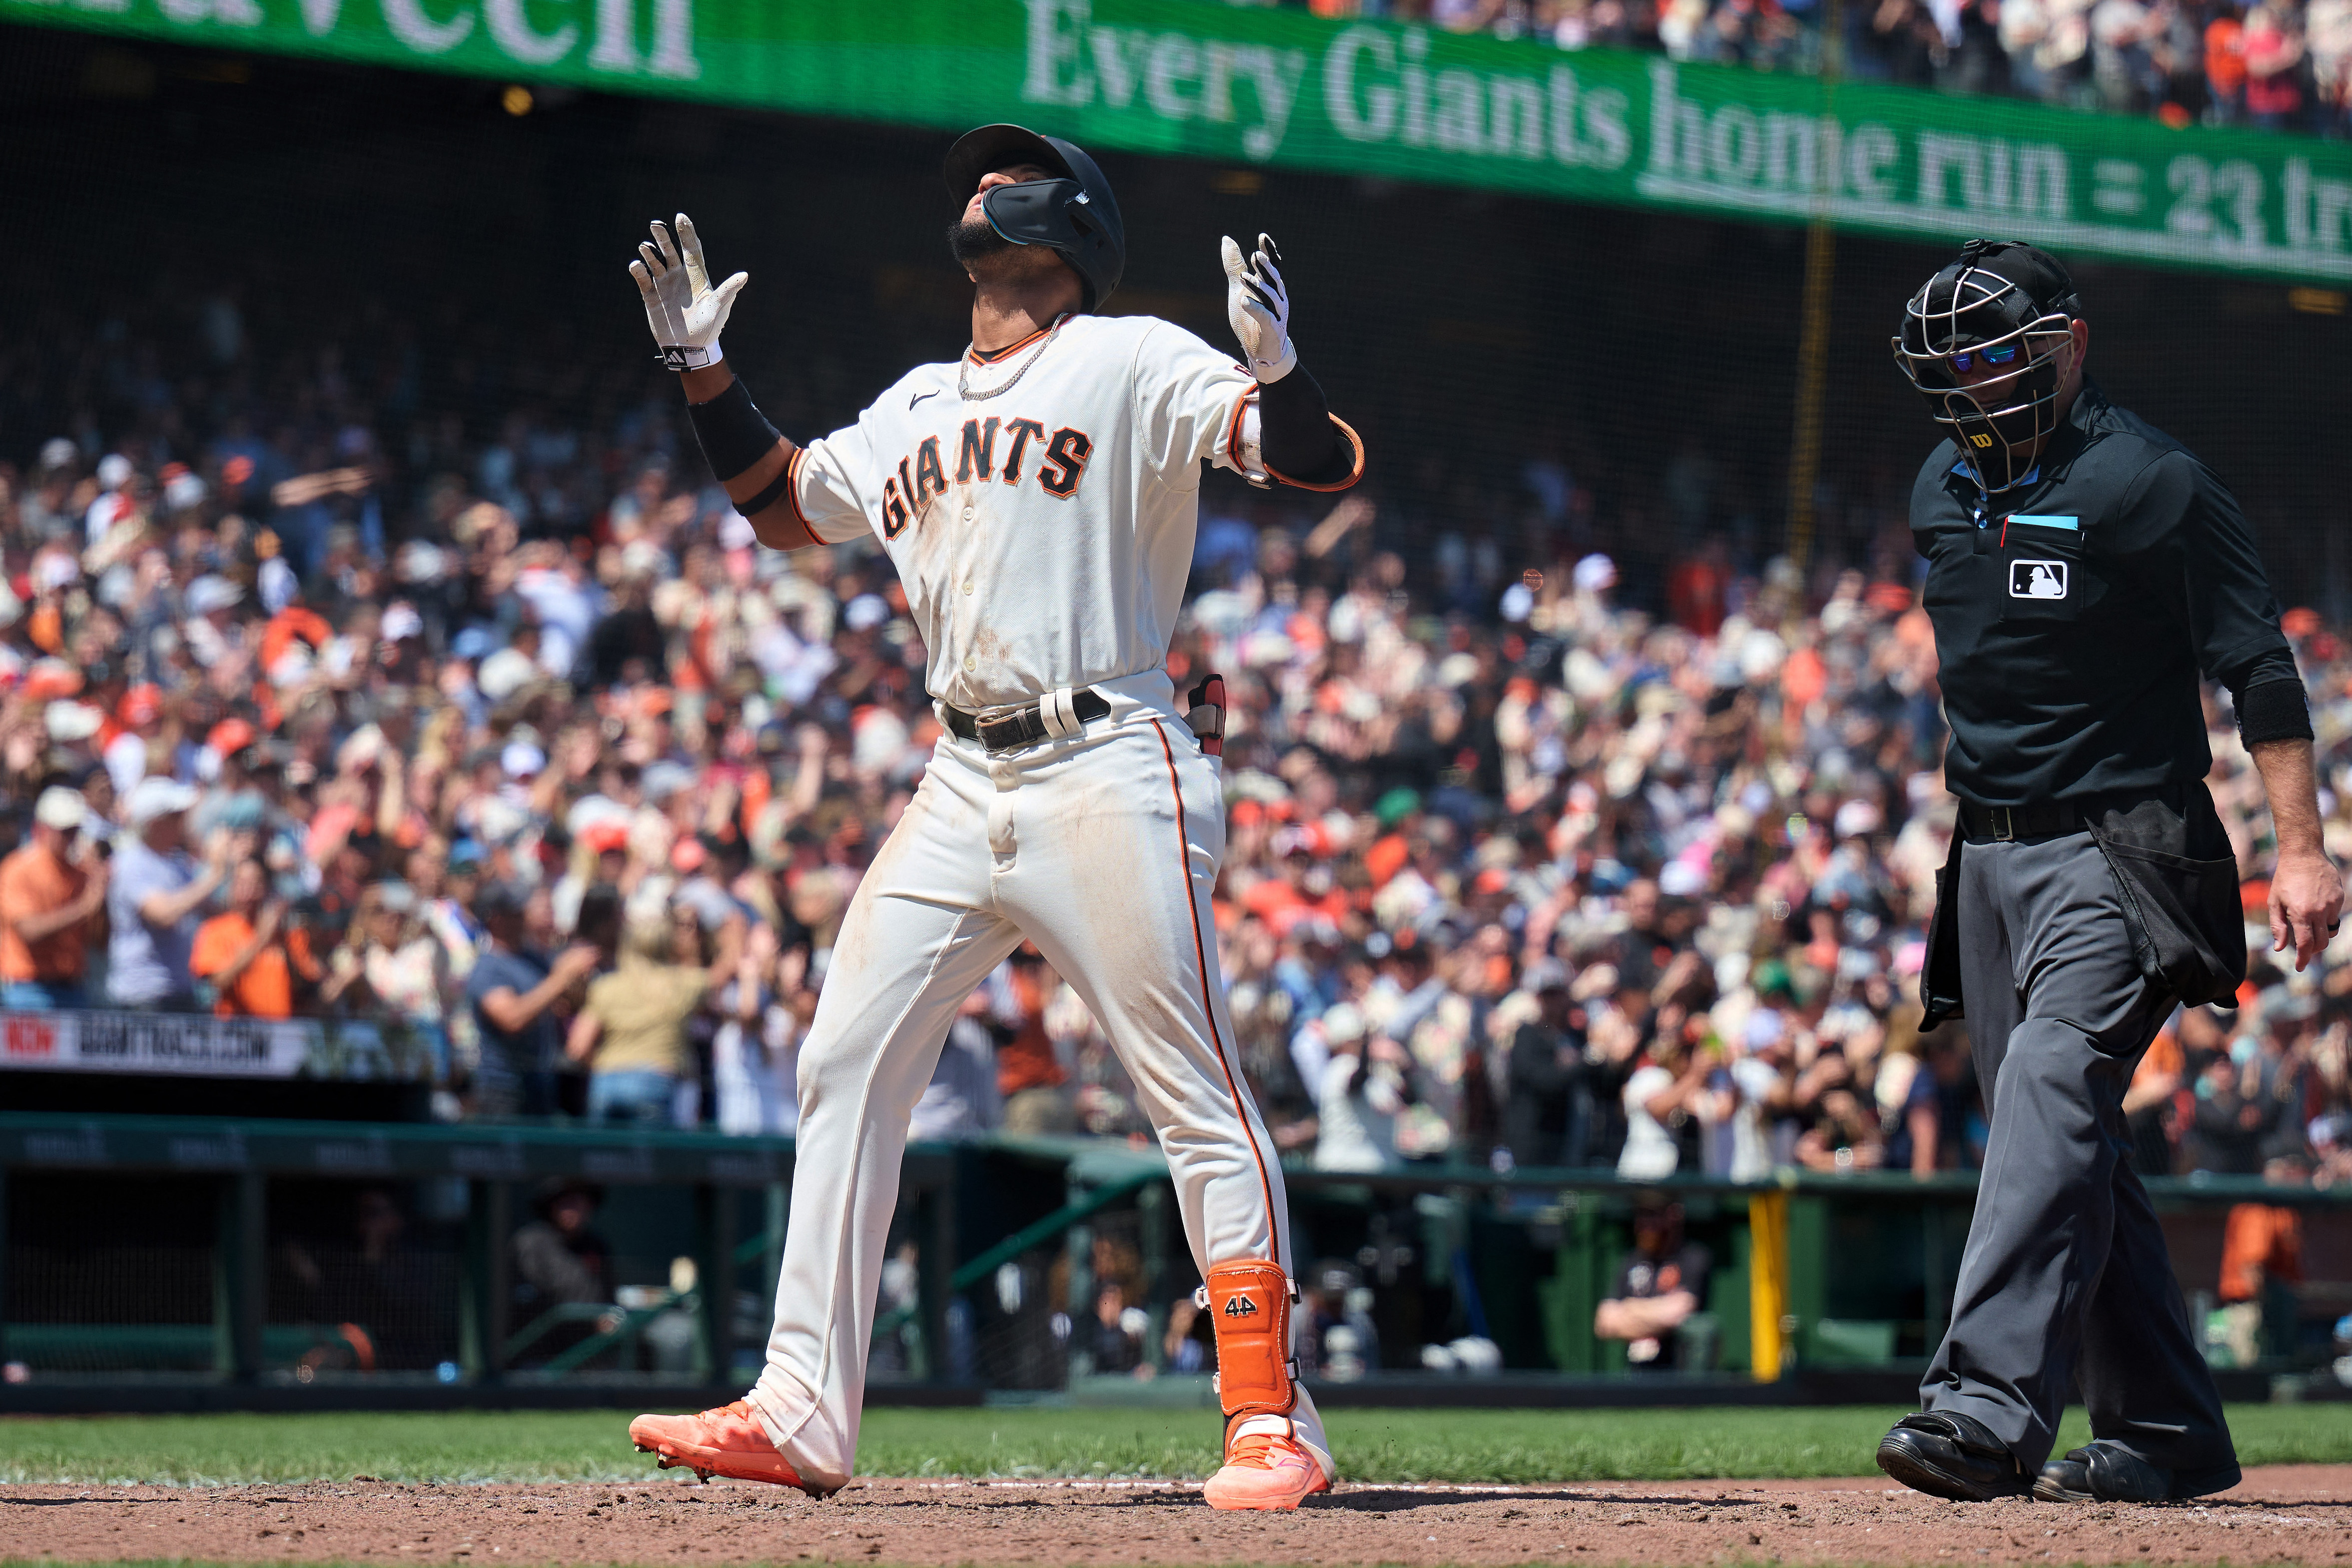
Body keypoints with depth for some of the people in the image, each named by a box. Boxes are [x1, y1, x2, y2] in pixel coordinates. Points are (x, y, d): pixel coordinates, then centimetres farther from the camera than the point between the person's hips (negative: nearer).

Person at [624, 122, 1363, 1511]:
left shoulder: (1133, 365, -1)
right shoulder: (917, 408, 20)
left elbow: (1327, 464, -11)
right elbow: (784, 507, 34)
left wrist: (1278, 370, -31)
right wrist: (705, 367, 23)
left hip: (1108, 772, -7)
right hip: (962, 789, 7)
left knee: (1198, 1096, -8)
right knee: (846, 1067, 4)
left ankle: (1273, 1421, -5)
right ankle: (801, 1417, 8)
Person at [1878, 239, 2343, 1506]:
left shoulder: (2153, 483, -8)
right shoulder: (1943, 488, 14)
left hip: (2118, 848, -8)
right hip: (1988, 860, 8)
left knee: (2054, 1084, -23)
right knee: (2066, 1145, 7)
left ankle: (1990, 1409, -35)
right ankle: (2166, 1436, 14)